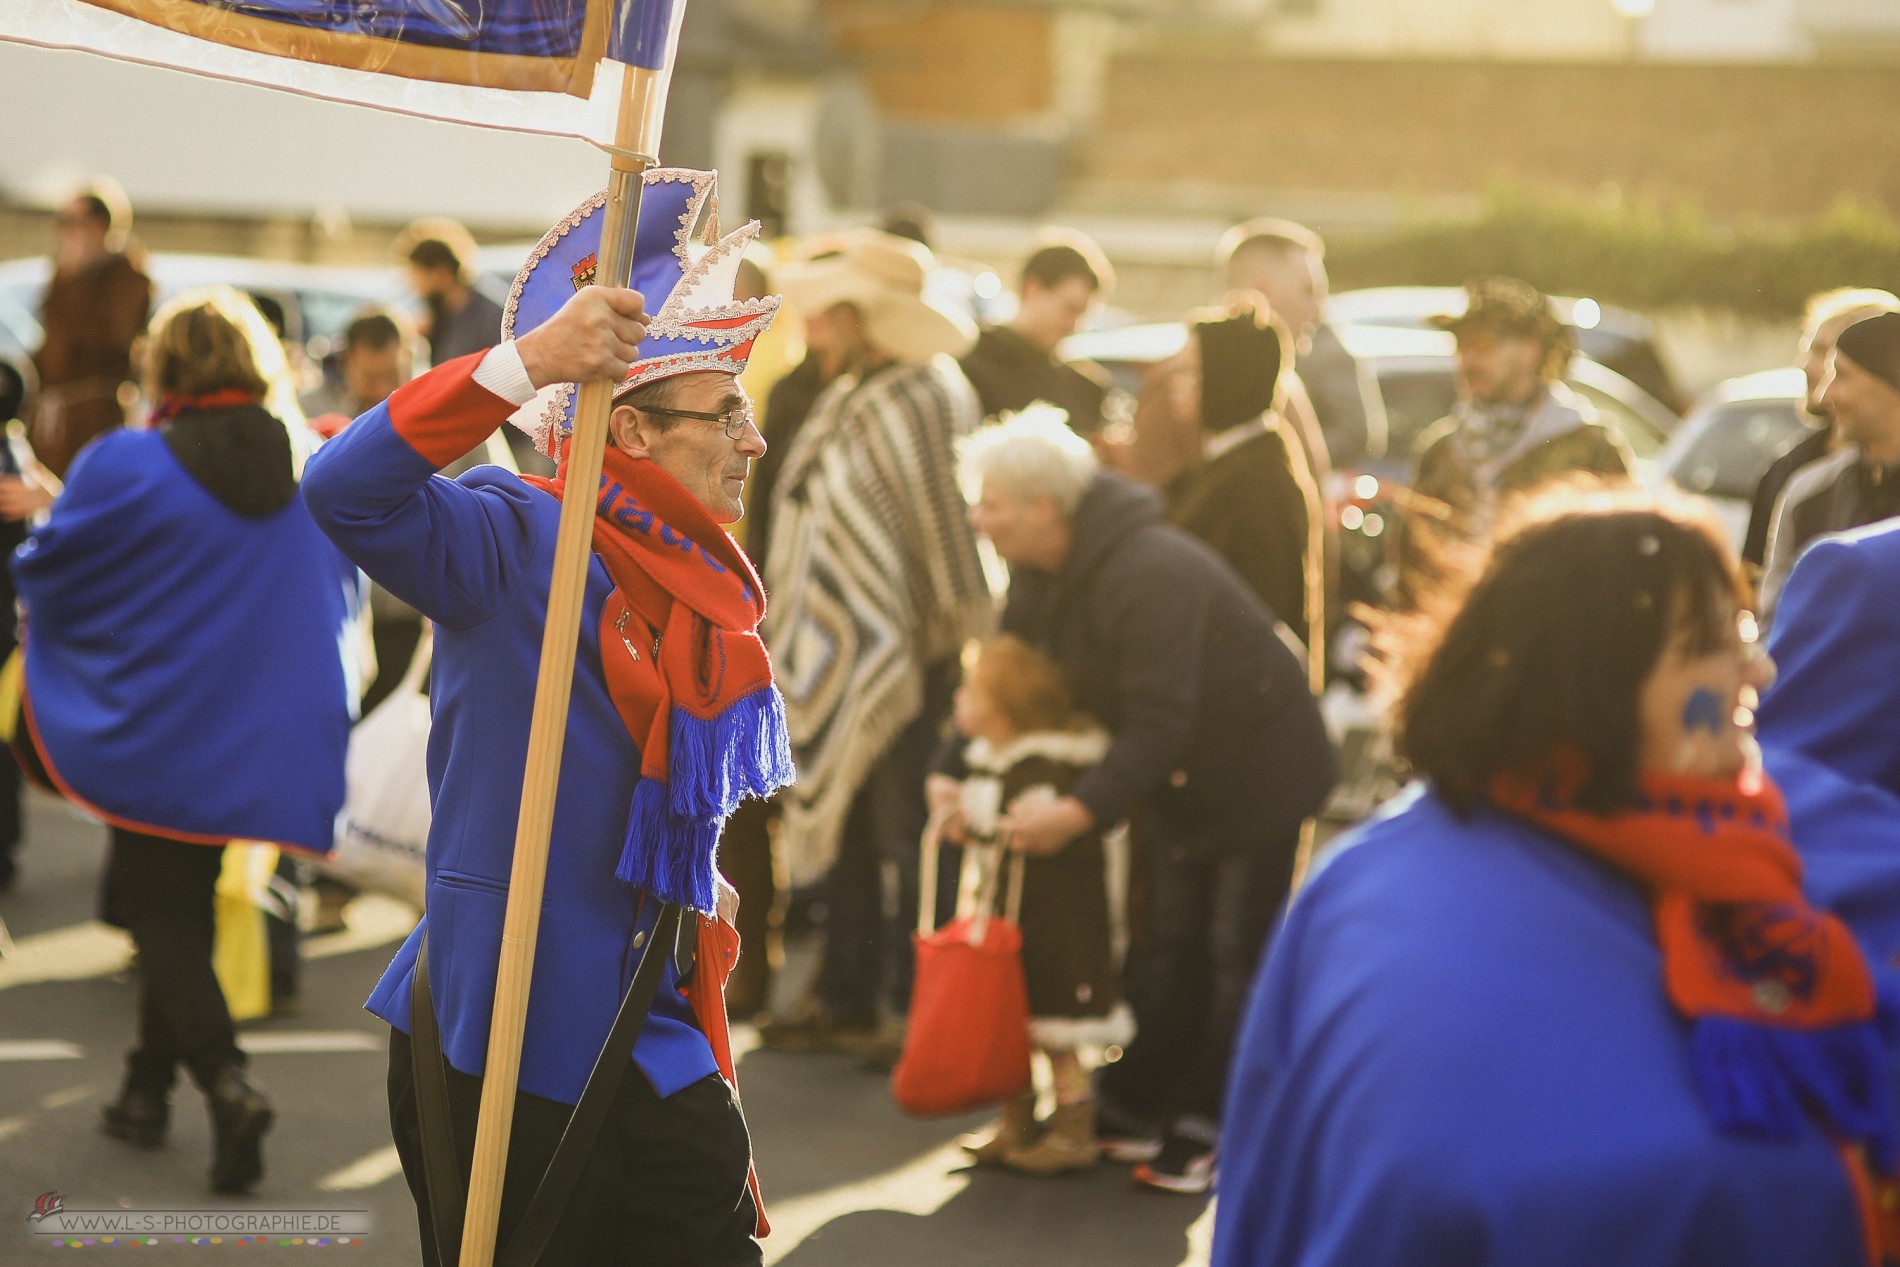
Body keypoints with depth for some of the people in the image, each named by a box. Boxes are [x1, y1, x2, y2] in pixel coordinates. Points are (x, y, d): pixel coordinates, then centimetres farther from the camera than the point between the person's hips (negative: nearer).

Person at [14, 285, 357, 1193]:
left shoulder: (124, 469, -15)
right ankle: (148, 1089, 30)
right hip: (271, 736, 5)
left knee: (161, 913, 6)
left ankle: (225, 1080, -15)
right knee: (185, 903, 20)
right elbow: (339, 595, 11)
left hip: (159, 734, -5)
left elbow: (42, 574, -4)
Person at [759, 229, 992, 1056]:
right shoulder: (847, 399, 14)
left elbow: (947, 526, -18)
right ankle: (847, 998, 26)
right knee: (840, 828, 15)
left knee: (904, 837, -2)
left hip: (901, 663, -10)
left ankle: (914, 1008, 7)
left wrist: (955, 634, -17)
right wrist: (790, 631, 20)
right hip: (835, 655, 10)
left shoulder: (924, 400, -17)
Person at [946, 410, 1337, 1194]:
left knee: (1239, 953, 0)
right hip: (1179, 778, 8)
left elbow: (1161, 720, -38)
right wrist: (955, 770, -14)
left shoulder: (1152, 576, -35)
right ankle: (1131, 1106, 22)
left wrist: (1086, 809, -43)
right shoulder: (1041, 570, -7)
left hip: (1257, 768, -8)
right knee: (1175, 942, 15)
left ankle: (1205, 1129, 8)